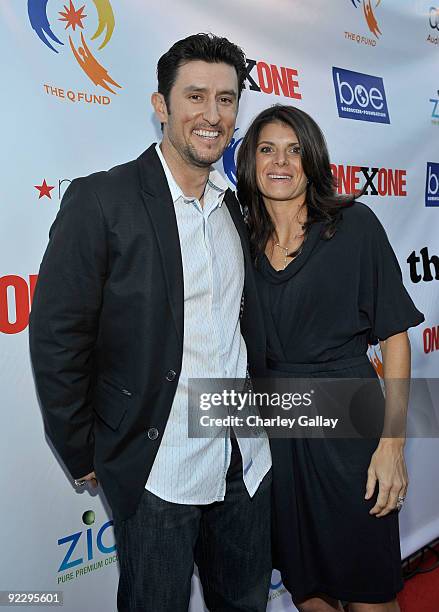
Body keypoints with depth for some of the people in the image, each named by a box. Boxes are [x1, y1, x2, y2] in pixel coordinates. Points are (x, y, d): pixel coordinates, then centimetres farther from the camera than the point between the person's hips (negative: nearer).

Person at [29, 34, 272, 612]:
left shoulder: (236, 208, 6)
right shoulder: (100, 200, -13)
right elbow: (56, 340, -12)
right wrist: (86, 457, -7)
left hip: (247, 461, 6)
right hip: (158, 471, -5)